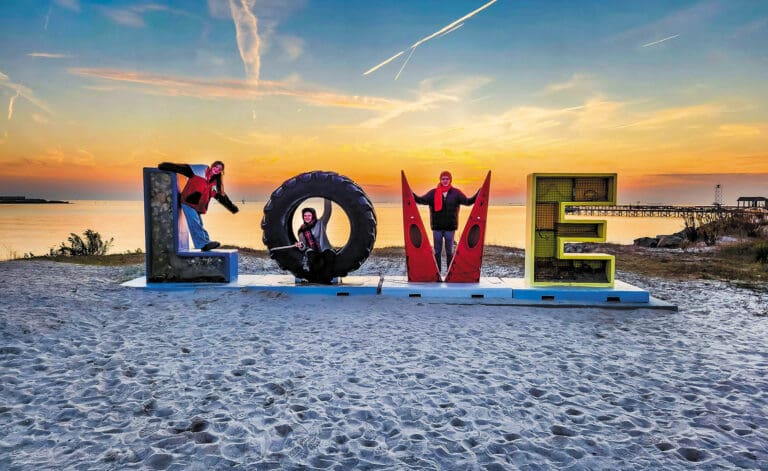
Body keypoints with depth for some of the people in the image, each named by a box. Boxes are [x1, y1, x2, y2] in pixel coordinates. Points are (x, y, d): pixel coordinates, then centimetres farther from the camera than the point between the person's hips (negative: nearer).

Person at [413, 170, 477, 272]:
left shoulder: (456, 193, 3)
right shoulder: (433, 193, 2)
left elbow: (467, 201, -2)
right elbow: (422, 200, -5)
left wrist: (478, 195, -14)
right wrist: (411, 194, -19)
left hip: (450, 227, 0)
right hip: (437, 227, 0)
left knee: (449, 252, 7)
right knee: (437, 251, 7)